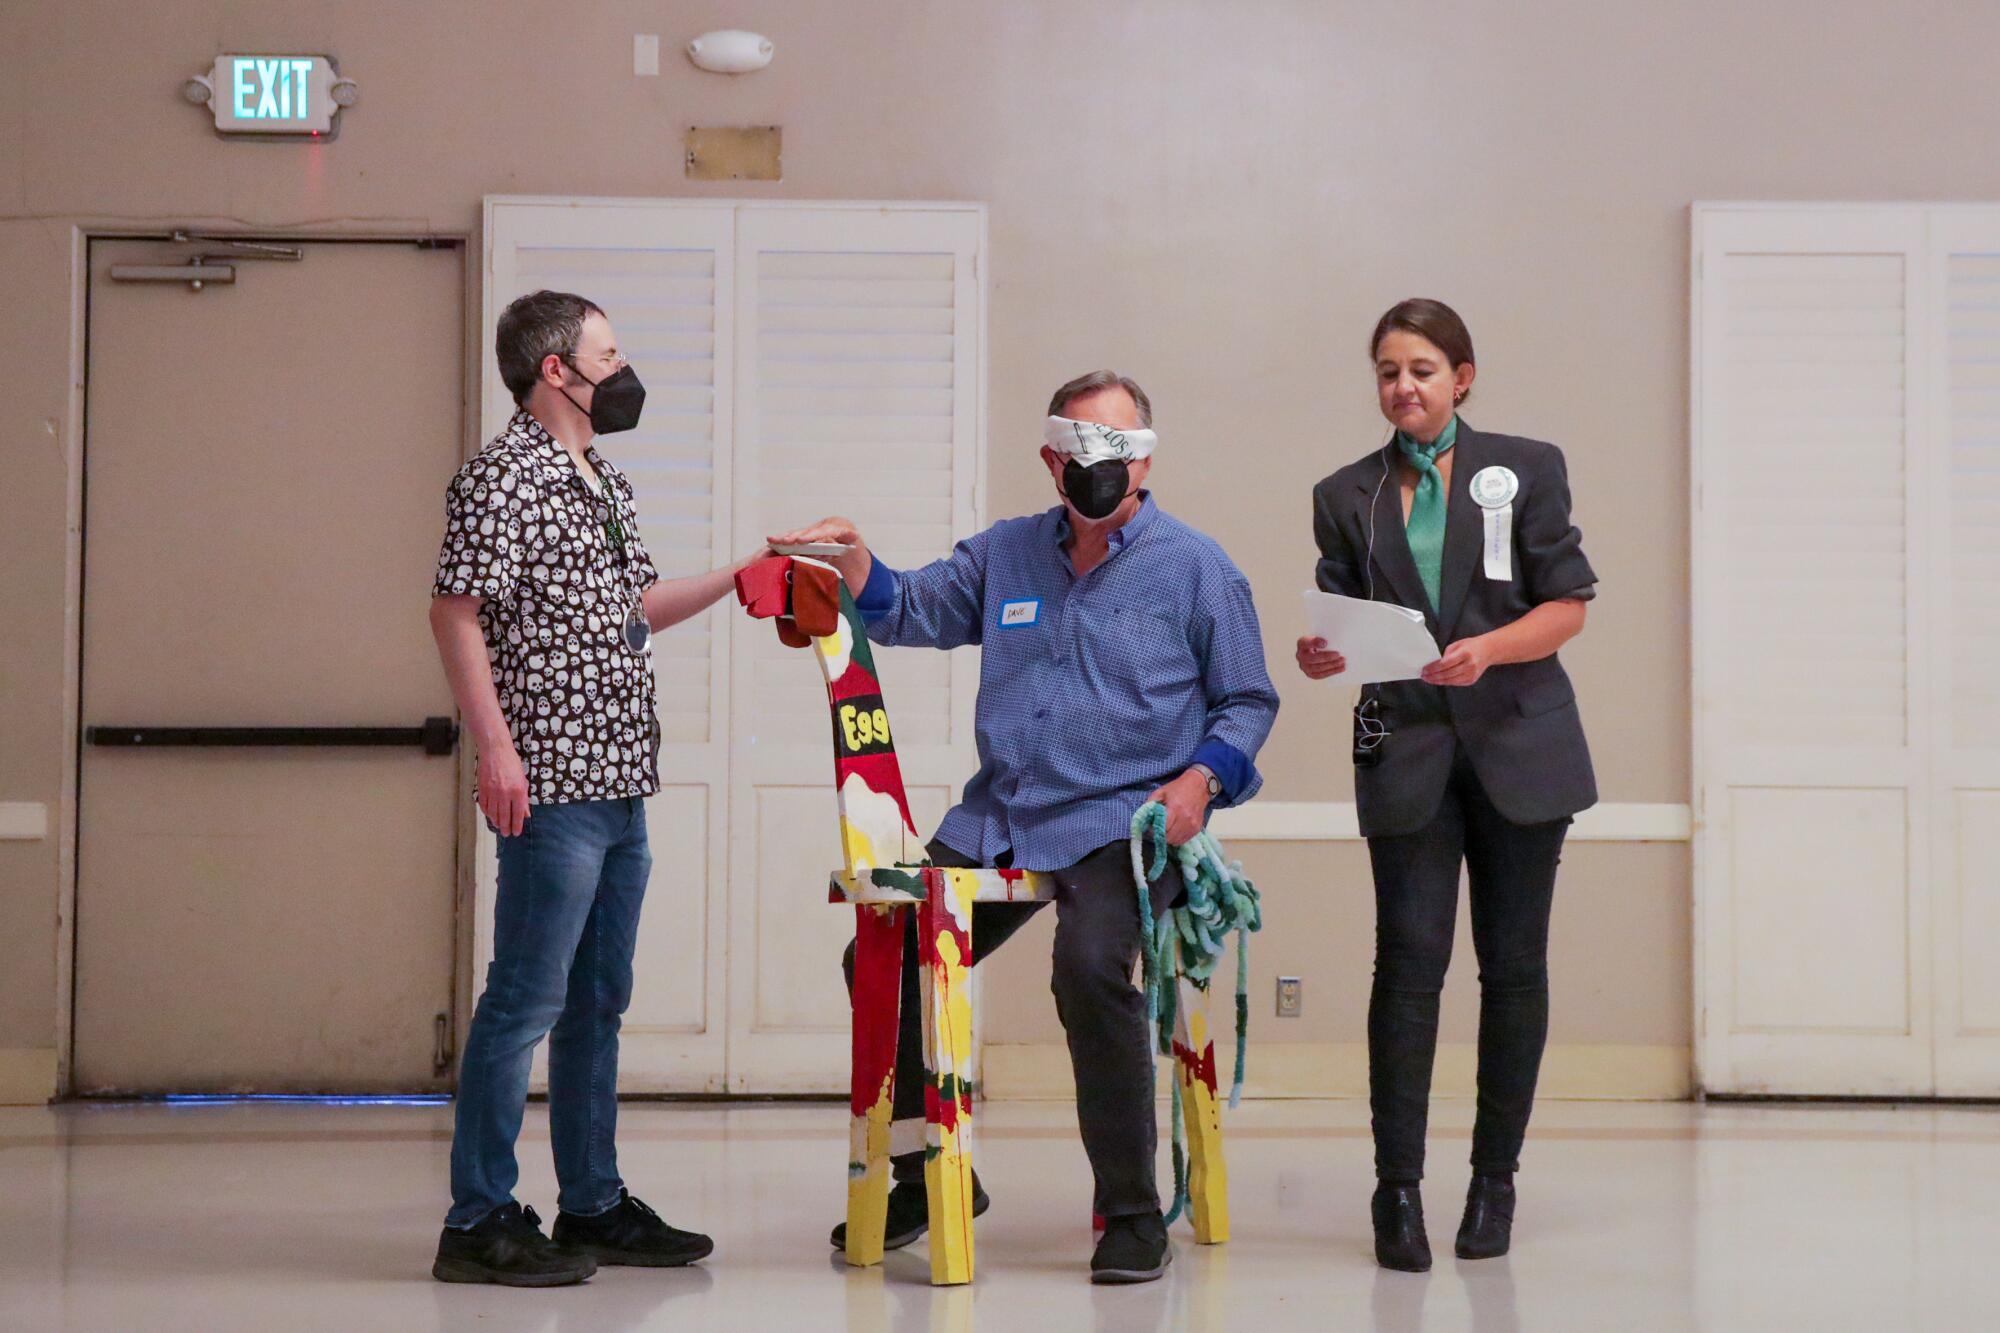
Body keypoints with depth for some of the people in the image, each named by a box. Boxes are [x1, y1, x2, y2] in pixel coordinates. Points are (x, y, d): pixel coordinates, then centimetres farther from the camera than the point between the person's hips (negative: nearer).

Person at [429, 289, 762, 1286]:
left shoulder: (601, 481, 18)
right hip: (553, 788, -9)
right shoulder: (505, 477, -9)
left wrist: (736, 577, 24)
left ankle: (592, 1206, 22)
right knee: (526, 1001, -7)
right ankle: (479, 1222, -1)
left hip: (620, 788, 9)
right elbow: (455, 615, -15)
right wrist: (497, 748, -21)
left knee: (598, 1002, 14)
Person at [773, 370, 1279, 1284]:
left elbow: (1248, 701, 3)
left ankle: (1132, 1215, -18)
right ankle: (930, 1177, 21)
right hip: (997, 821, 6)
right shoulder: (1005, 554, 12)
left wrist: (1201, 777, -14)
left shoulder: (1194, 566, 0)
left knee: (1089, 970, -32)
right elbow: (911, 613, 13)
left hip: (1119, 823, -6)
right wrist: (852, 557, -7)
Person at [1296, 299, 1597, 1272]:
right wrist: (1322, 657, -17)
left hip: (1520, 745, 0)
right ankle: (1397, 1190, -6)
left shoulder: (1526, 469, 5)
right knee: (1408, 960, -9)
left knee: (1513, 963, 5)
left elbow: (1568, 605, 0)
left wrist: (1487, 650, -17)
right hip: (1406, 752, 0)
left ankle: (1495, 1179, 16)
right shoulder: (1346, 497, 9)